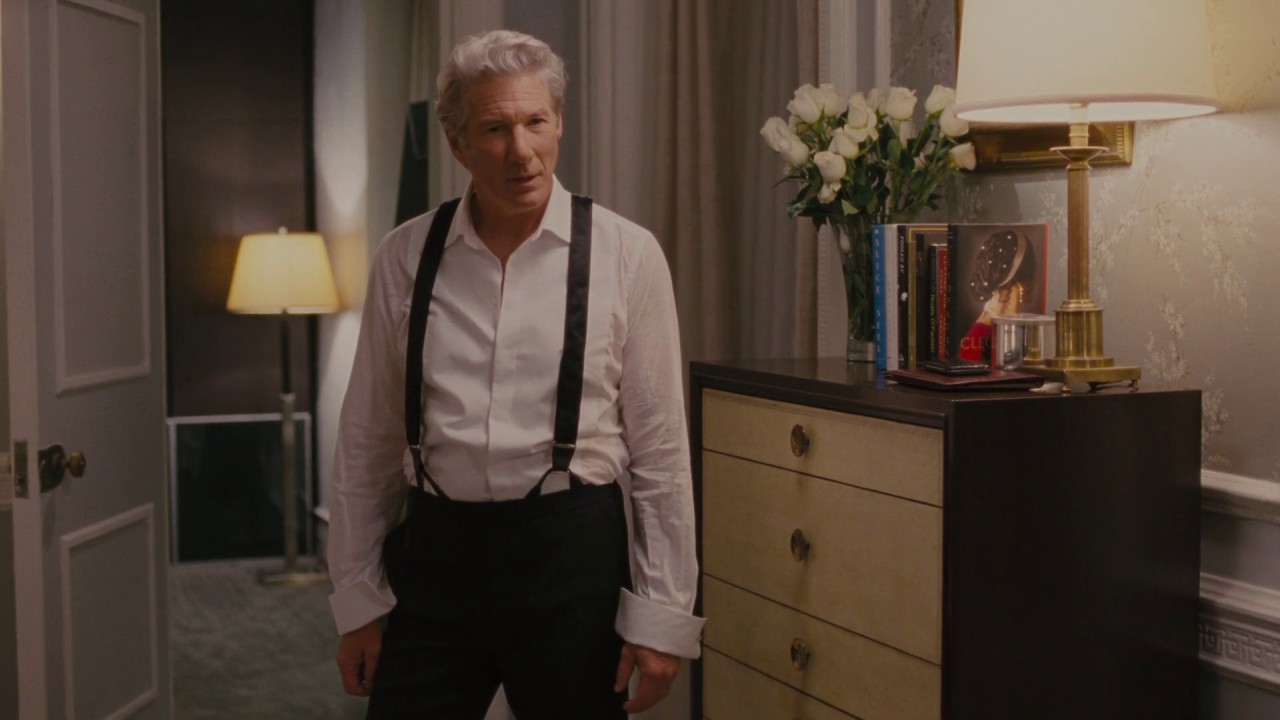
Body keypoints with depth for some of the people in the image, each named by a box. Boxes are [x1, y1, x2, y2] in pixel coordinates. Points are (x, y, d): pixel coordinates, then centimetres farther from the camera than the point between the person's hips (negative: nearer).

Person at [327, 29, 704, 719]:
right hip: (434, 551, 2)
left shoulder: (626, 254, -5)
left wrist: (661, 615, -4)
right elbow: (367, 438, 6)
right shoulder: (405, 257, 1)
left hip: (571, 551, -1)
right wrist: (358, 599, 6)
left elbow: (660, 447, -3)